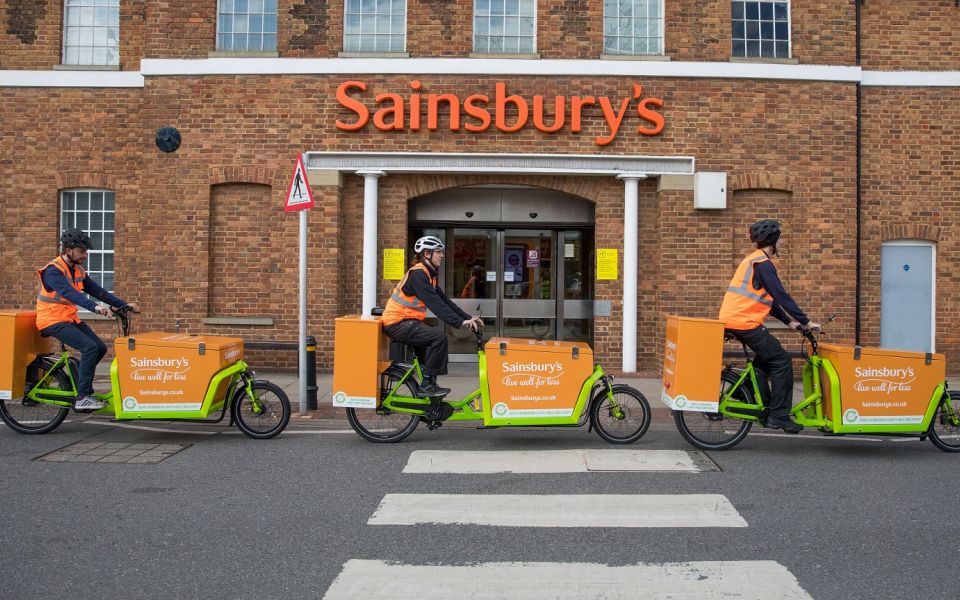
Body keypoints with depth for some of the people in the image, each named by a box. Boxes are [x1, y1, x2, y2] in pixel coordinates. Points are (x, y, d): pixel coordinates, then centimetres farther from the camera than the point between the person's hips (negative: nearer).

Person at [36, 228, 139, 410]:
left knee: (100, 348, -1)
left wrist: (124, 304, -6)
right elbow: (69, 293, -33)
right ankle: (83, 398, -17)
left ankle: (74, 384, 17)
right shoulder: (53, 270, -17)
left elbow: (97, 290, 5)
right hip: (53, 320, -8)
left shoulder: (78, 270, 9)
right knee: (90, 347, -22)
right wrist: (95, 307, -47)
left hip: (70, 319, 8)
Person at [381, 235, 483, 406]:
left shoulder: (428, 275, 15)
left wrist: (468, 318, 1)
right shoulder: (417, 273, -17)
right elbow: (434, 303, -26)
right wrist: (460, 322, -29)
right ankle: (428, 384, -14)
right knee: (438, 337, -22)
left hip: (407, 322, 10)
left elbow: (444, 300, 11)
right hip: (398, 323, -10)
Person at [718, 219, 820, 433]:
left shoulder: (754, 260, 21)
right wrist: (806, 321, -14)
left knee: (766, 358, 23)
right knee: (782, 361, -5)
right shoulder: (762, 263, -12)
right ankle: (778, 416, -3)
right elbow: (781, 296, -17)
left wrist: (789, 321, 18)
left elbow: (770, 298, 24)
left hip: (734, 319, 10)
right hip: (745, 322, -10)